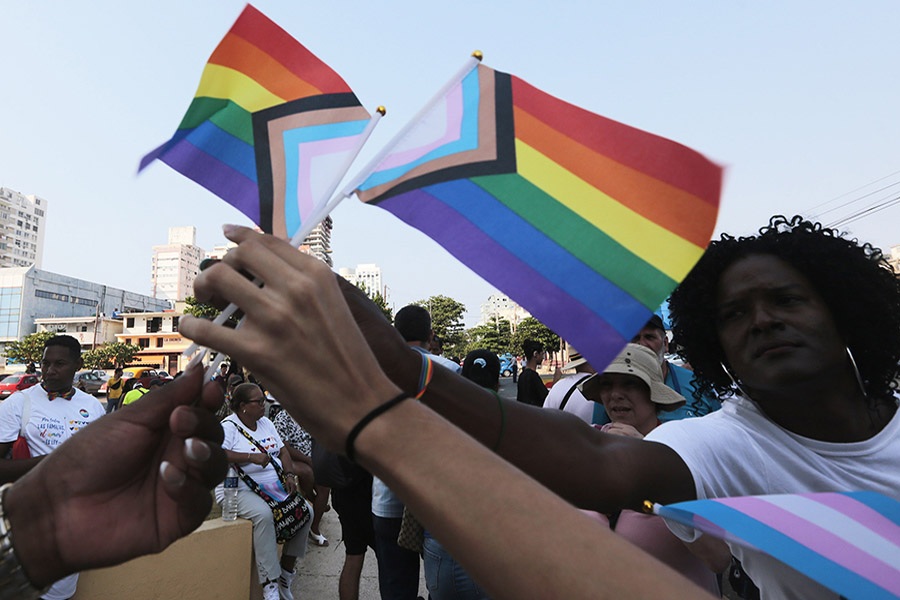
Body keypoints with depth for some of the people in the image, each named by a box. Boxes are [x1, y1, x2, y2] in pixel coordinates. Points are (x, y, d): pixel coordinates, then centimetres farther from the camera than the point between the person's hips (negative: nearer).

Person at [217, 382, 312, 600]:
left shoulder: (265, 422, 13)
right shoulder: (228, 426, -9)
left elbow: (283, 451, 14)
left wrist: (289, 475, -2)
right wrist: (251, 457, -30)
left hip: (275, 486, 7)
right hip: (240, 490, -7)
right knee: (264, 514, -35)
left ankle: (286, 572, 8)